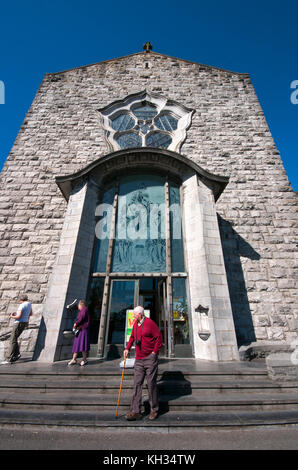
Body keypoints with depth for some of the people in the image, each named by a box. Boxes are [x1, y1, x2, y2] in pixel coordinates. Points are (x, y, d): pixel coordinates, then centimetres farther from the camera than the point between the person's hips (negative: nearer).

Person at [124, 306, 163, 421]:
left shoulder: (150, 323, -16)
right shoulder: (135, 324, 7)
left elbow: (159, 338, -14)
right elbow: (132, 337, 20)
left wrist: (154, 352, -12)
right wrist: (127, 348, 11)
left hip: (150, 359, -6)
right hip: (139, 359, 6)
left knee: (151, 384, 7)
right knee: (137, 384, 7)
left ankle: (154, 410, 25)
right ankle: (135, 411, 18)